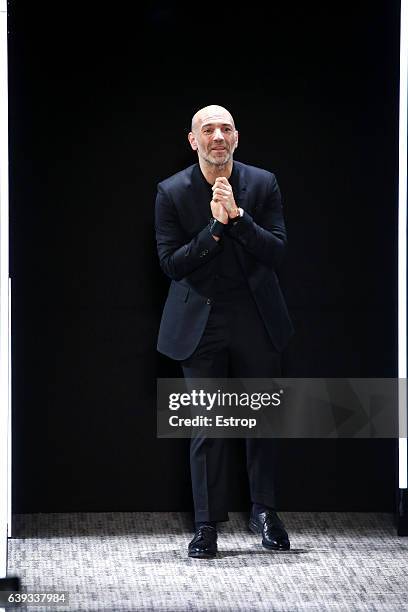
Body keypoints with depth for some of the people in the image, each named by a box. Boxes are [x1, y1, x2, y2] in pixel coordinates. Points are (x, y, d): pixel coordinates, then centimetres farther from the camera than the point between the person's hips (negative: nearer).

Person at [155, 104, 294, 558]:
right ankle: (207, 526, 5)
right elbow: (170, 262, -8)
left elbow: (277, 251, -6)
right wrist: (215, 227, -19)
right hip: (201, 323, -1)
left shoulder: (263, 184, 1)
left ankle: (264, 512, 25)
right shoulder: (172, 192, -2)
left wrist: (238, 215, -18)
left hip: (257, 321, 2)